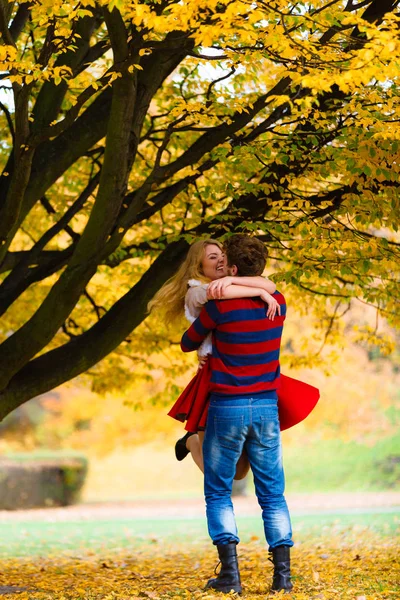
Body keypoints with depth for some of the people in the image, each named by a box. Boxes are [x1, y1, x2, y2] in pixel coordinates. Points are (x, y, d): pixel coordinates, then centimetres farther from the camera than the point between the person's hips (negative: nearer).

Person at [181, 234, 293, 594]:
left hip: (226, 406, -4)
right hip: (266, 406, 4)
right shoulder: (277, 303, 1)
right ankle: (283, 572, 0)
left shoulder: (219, 306, -12)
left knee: (219, 494, 6)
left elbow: (188, 344, 4)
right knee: (273, 494, 8)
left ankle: (230, 574, -3)